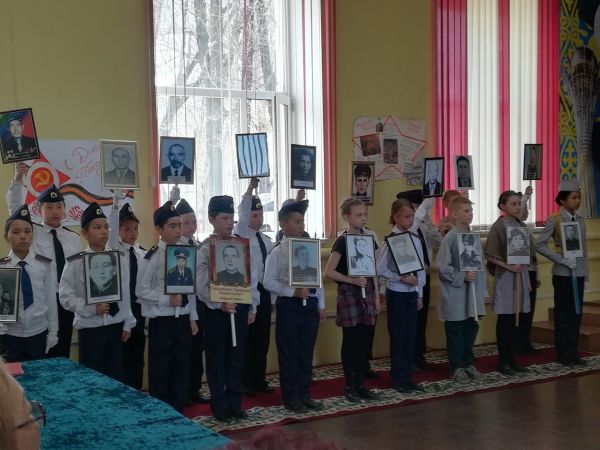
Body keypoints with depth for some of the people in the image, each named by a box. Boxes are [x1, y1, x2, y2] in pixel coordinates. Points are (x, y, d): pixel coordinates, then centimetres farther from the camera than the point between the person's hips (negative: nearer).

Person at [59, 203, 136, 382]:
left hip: (116, 326, 3)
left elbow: (125, 294, 7)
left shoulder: (118, 259, 3)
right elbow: (66, 297, -8)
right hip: (89, 328, -3)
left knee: (116, 376, 9)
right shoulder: (75, 262, -7)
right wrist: (92, 308, -18)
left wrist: (127, 324, 7)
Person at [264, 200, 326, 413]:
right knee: (289, 355, 5)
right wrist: (293, 292, -21)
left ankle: (305, 395, 24)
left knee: (306, 354, 13)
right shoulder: (277, 251, -8)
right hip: (289, 306, -5)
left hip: (310, 304, 5)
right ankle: (291, 398, 16)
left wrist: (321, 304, 10)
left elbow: (317, 277, 12)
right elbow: (268, 282, -12)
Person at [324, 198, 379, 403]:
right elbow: (329, 272, -14)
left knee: (363, 341, 9)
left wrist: (376, 296, 11)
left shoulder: (368, 239, 10)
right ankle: (349, 385, 9)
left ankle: (360, 384, 16)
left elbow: (373, 271, 15)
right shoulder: (342, 241, -9)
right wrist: (352, 280, -21)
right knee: (350, 341, 1)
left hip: (367, 294, 6)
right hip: (349, 294, -6)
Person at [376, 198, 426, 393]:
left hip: (412, 293, 5)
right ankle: (399, 380, 12)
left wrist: (420, 293, 9)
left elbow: (421, 268, 10)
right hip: (396, 293, -5)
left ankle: (408, 377, 19)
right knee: (398, 337, 2)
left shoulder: (415, 240, 5)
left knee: (411, 336, 10)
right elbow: (381, 269, -13)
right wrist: (402, 278, -19)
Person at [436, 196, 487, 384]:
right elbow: (442, 266, -16)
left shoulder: (473, 236, 6)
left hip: (473, 293, 6)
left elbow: (479, 264, 12)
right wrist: (462, 277, -18)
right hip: (455, 294, -6)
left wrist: (482, 289, 10)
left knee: (471, 329, 14)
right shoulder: (450, 237, -13)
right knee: (456, 333, 4)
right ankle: (457, 368, 14)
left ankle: (468, 363, 28)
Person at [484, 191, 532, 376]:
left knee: (514, 319, 10)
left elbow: (527, 253, 14)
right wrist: (509, 266, -19)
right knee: (504, 319, 0)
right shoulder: (498, 226, -9)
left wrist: (527, 279, 12)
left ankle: (512, 359, 17)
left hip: (520, 275, 6)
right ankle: (503, 361, 8)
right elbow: (489, 255, -12)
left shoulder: (521, 225, 9)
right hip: (505, 276, -6)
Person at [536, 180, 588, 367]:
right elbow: (539, 245, -13)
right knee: (563, 313, 2)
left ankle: (572, 352, 15)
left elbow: (584, 248, 13)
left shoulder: (580, 220, 9)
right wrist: (561, 259, -17)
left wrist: (586, 271, 9)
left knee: (576, 312, 7)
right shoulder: (554, 220, -7)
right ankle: (562, 354, 10)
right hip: (563, 273, -5)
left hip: (579, 273, 5)